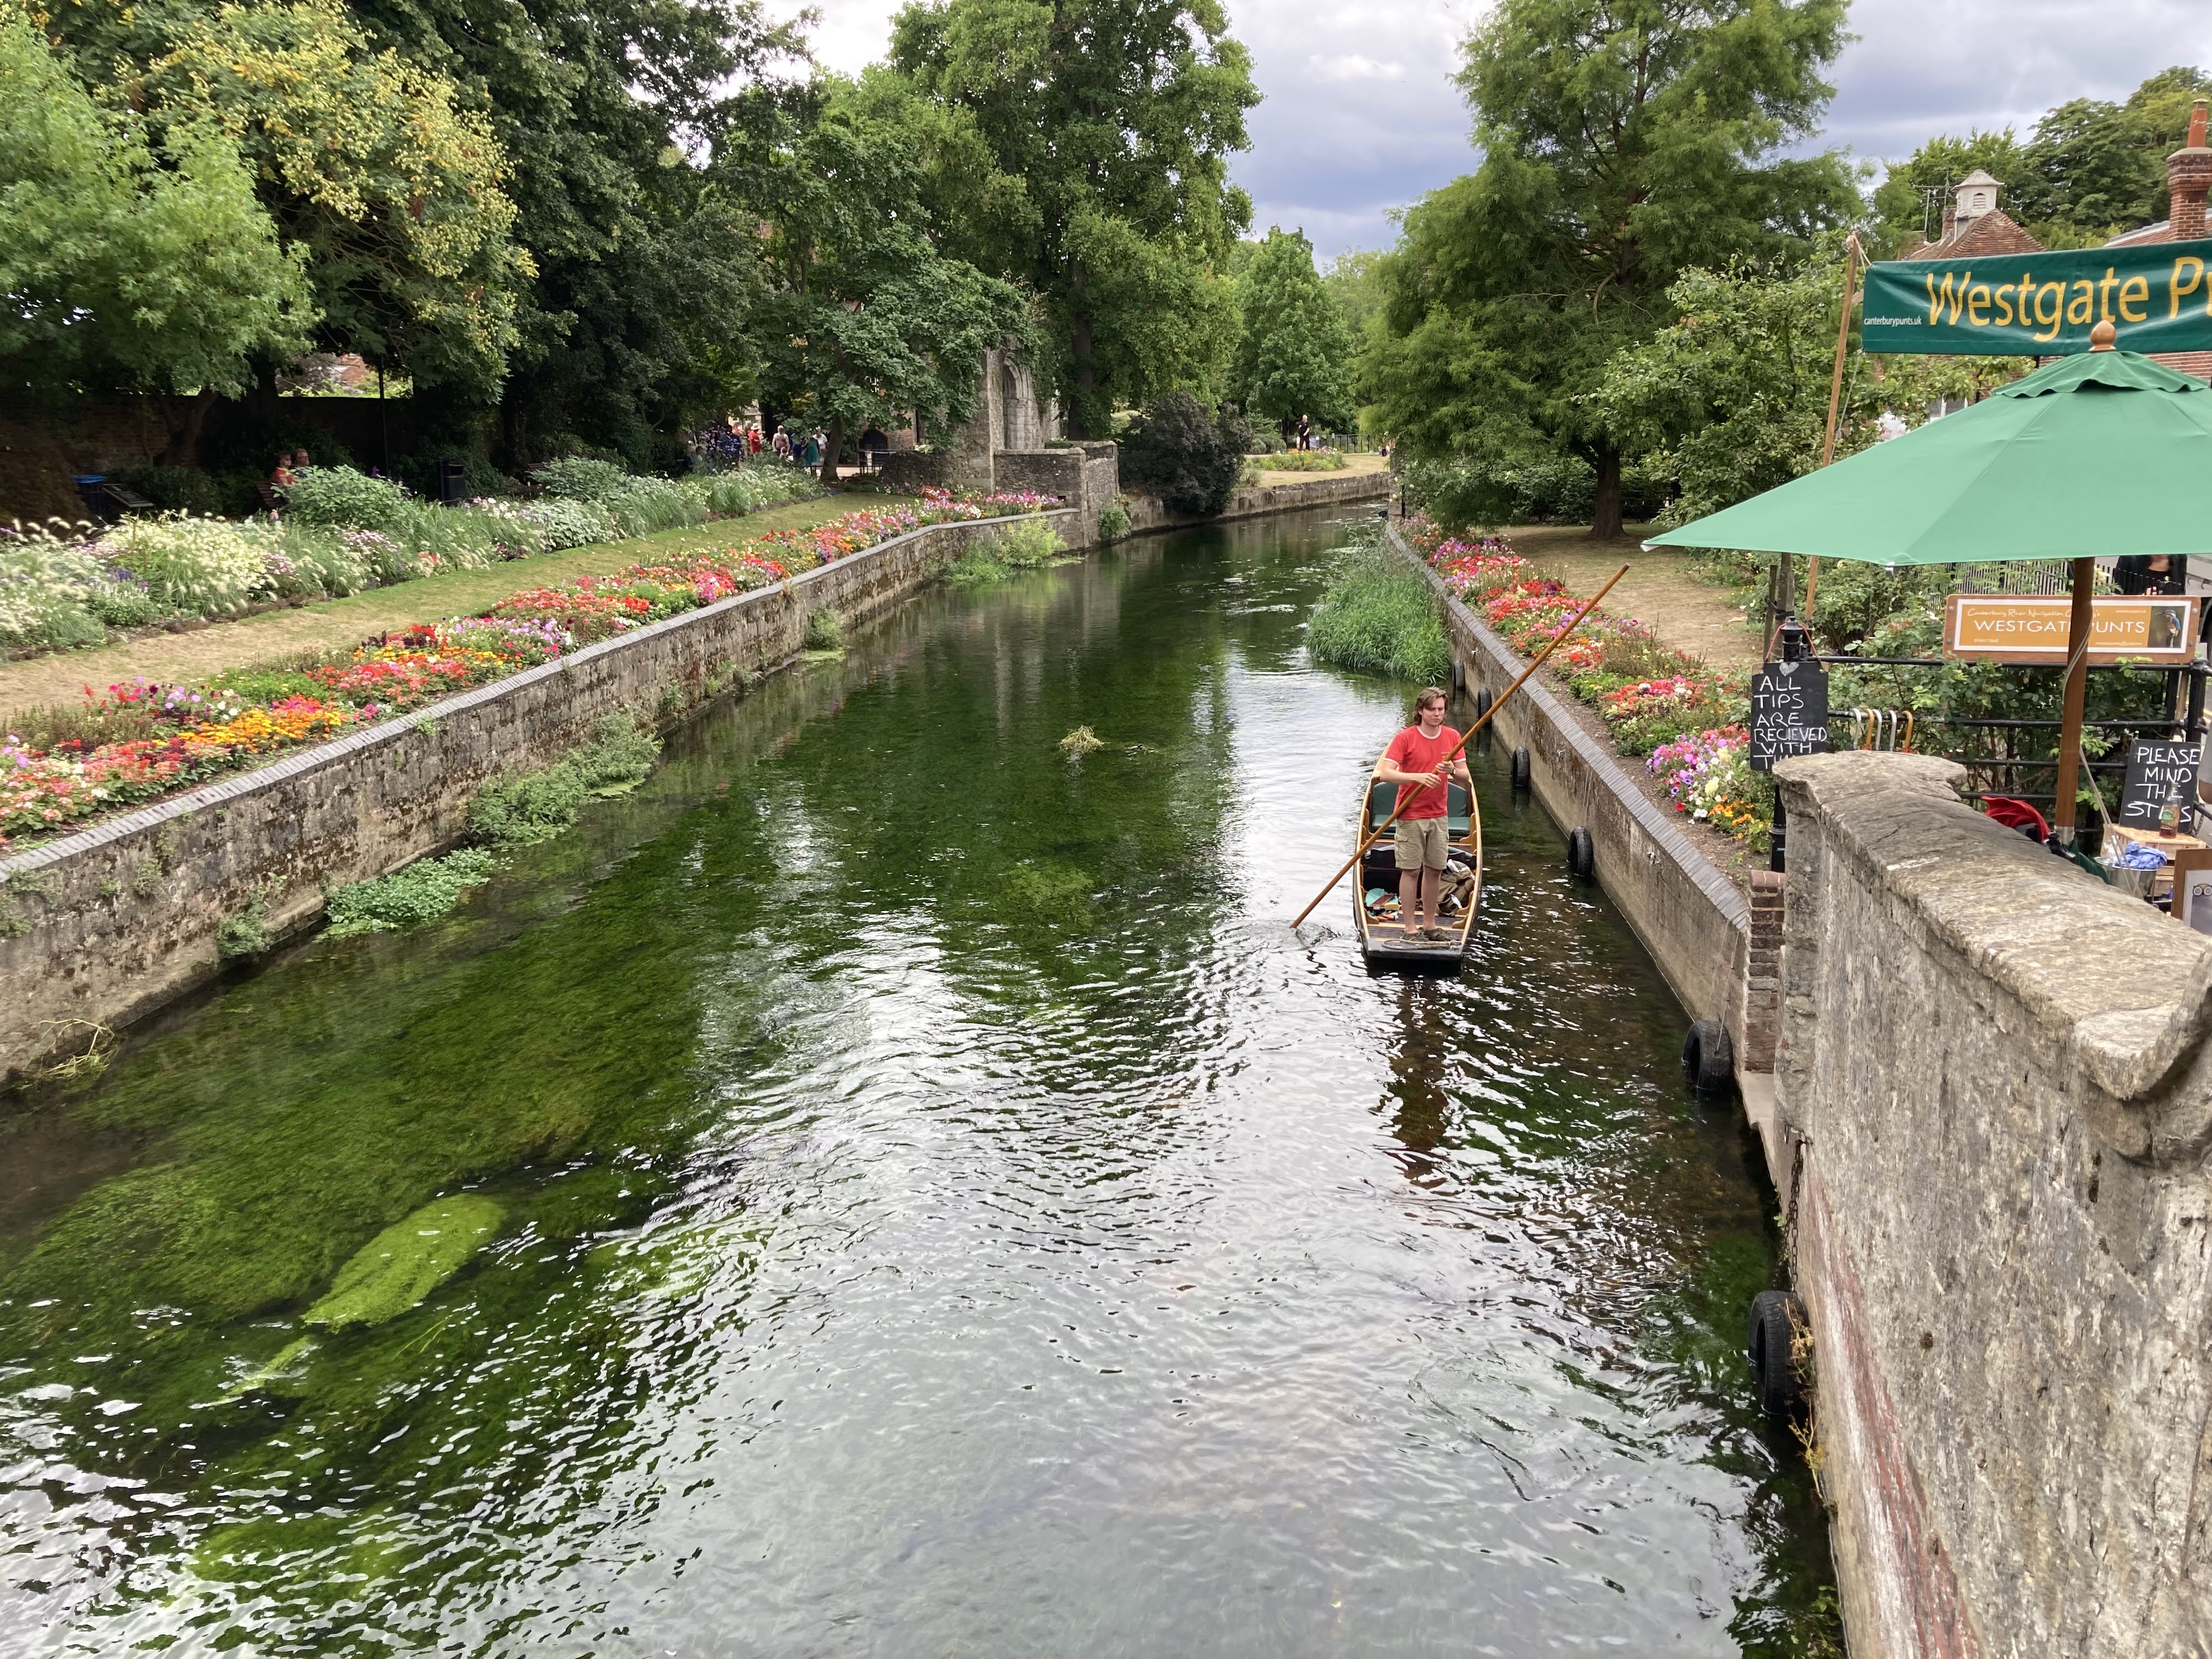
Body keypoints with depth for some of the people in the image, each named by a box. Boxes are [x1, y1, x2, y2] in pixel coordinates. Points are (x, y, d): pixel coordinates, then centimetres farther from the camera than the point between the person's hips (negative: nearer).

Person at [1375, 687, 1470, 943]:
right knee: (1411, 871, -1)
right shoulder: (1405, 738, -9)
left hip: (1439, 816, 4)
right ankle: (1410, 928, 5)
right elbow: (1386, 774, -17)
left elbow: (1466, 778, 4)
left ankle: (1431, 925, 20)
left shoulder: (1452, 737, 4)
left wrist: (1453, 771, -18)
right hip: (1411, 816, -4)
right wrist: (1418, 777, -29)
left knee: (1435, 871, 9)